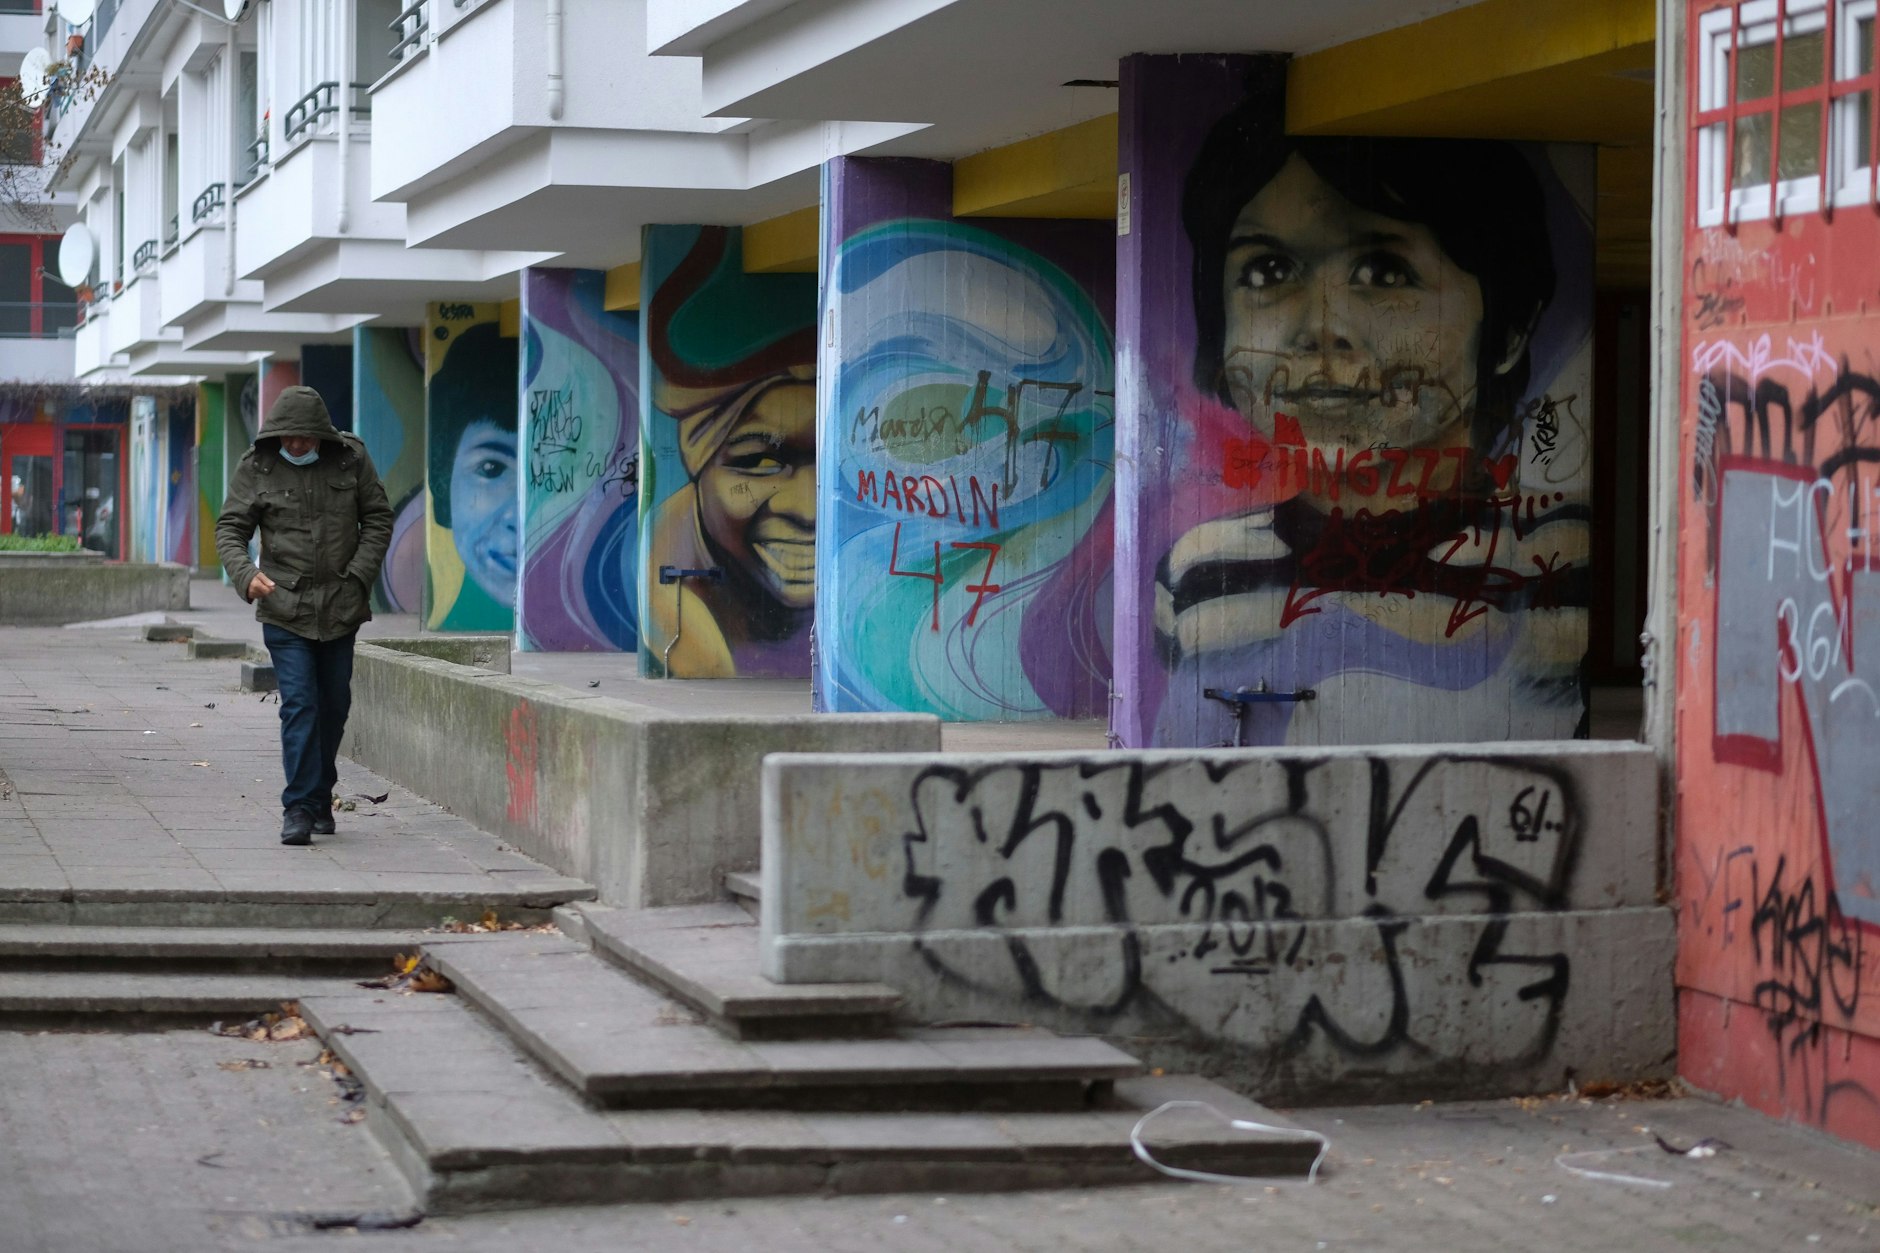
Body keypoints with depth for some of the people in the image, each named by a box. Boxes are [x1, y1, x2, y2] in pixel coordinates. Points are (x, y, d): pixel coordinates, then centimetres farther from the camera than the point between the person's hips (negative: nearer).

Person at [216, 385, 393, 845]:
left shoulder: (351, 459, 0)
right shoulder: (256, 468, -3)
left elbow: (378, 519, 8)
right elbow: (230, 528, -1)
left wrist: (359, 574, -4)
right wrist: (245, 574, -20)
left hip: (341, 606, 2)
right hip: (284, 606, -2)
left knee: (334, 704, 10)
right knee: (298, 705, -12)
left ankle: (320, 796, 27)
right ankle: (299, 808, -11)